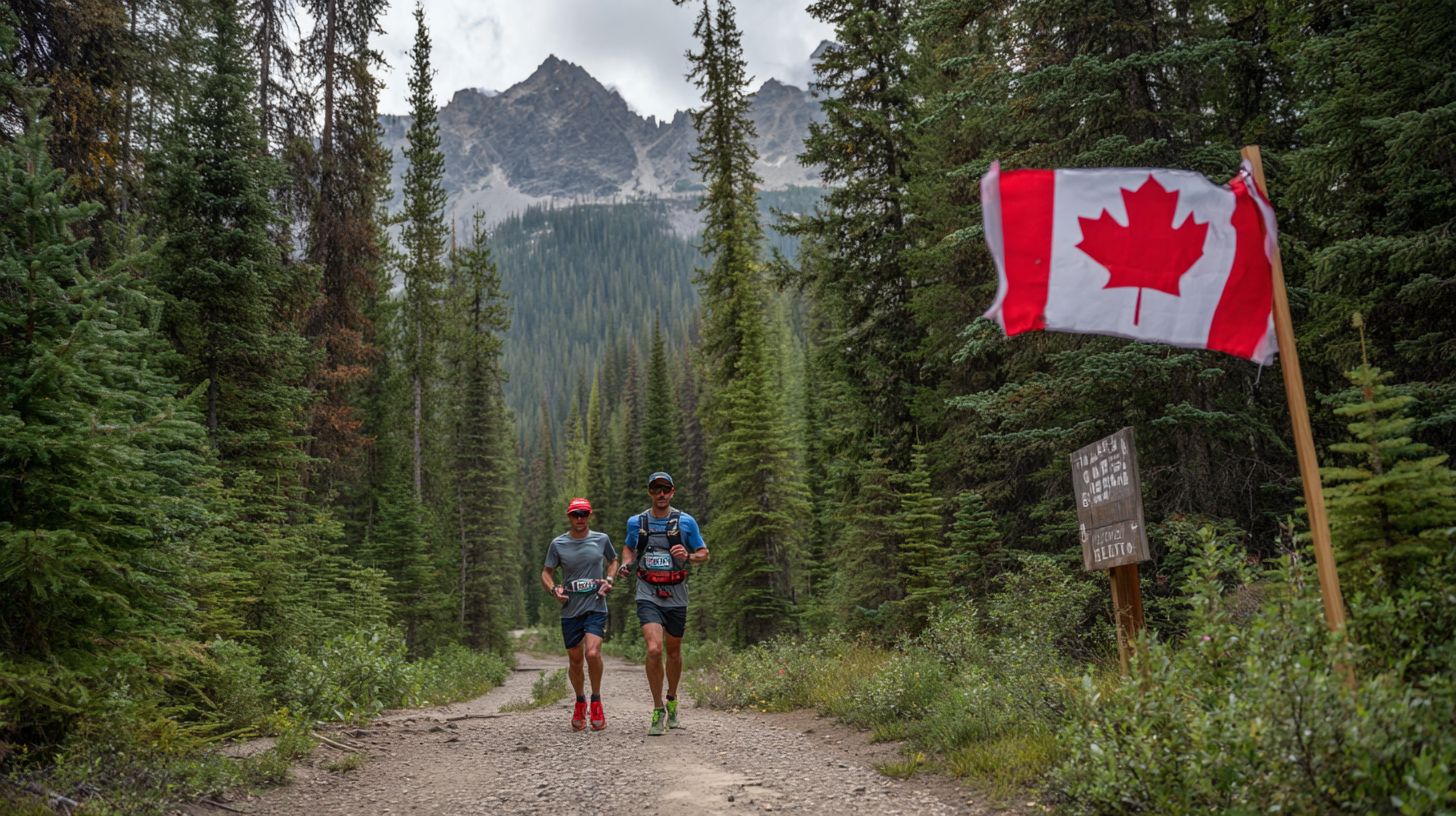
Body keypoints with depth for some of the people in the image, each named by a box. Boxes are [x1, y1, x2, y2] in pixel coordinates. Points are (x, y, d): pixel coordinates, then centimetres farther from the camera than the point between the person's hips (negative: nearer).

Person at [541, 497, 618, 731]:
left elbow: (613, 561, 20)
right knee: (575, 661, 9)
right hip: (570, 610, 1)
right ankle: (579, 703, 33)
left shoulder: (601, 539, 3)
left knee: (592, 653, -20)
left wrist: (609, 580, 2)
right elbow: (546, 572, 10)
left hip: (596, 607, -1)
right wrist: (553, 589, -10)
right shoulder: (558, 543, 1)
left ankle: (596, 700, 2)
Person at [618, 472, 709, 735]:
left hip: (676, 594, 1)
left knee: (673, 651, 14)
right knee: (654, 649, -18)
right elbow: (628, 547, 22)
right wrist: (626, 564, 1)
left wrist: (687, 557, -15)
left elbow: (704, 553, 6)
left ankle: (672, 700, 39)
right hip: (648, 594, -1)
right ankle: (658, 711, -4)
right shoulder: (636, 522, 2)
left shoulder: (686, 521, -2)